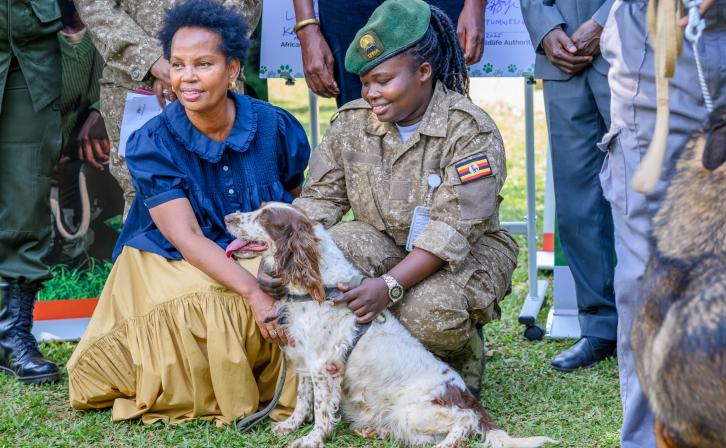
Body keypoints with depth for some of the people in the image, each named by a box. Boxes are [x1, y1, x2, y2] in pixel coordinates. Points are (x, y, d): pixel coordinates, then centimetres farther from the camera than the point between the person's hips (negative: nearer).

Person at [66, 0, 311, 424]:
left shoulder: (276, 127, -6)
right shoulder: (151, 144, -12)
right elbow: (186, 237, -22)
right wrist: (253, 294, -36)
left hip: (259, 263, 3)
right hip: (172, 267, -2)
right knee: (211, 308, -35)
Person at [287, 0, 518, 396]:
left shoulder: (469, 129, -18)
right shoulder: (351, 123, -1)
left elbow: (454, 229, -26)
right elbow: (321, 198, 1)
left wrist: (389, 286, -38)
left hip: (466, 254, -4)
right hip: (383, 245, 5)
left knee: (429, 312, -37)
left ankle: (462, 365, 2)